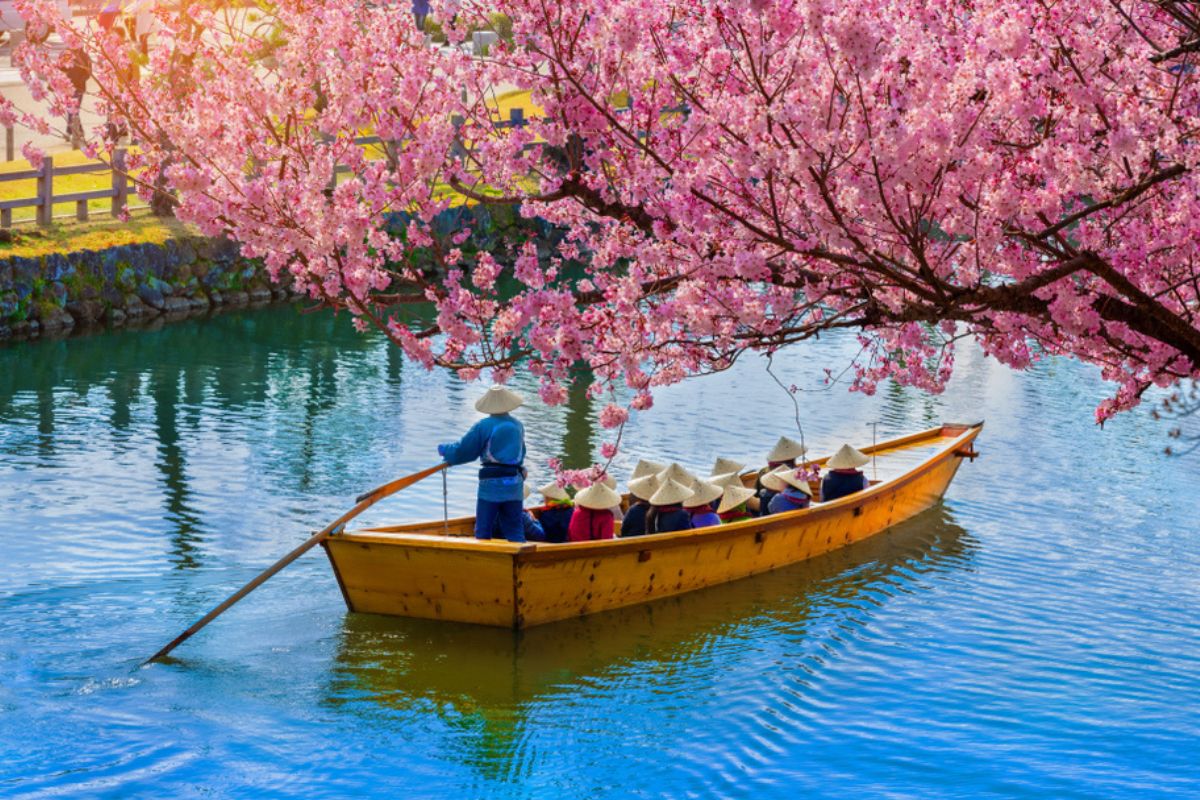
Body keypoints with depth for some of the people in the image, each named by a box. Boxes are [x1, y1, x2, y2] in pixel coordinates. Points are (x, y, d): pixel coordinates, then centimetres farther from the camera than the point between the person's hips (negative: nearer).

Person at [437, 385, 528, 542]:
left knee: (483, 530, 2)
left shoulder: (483, 426, -8)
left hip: (491, 484, -5)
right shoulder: (518, 426, 9)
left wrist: (444, 450, 14)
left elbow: (463, 451, -3)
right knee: (514, 531, 9)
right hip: (514, 485, 5)